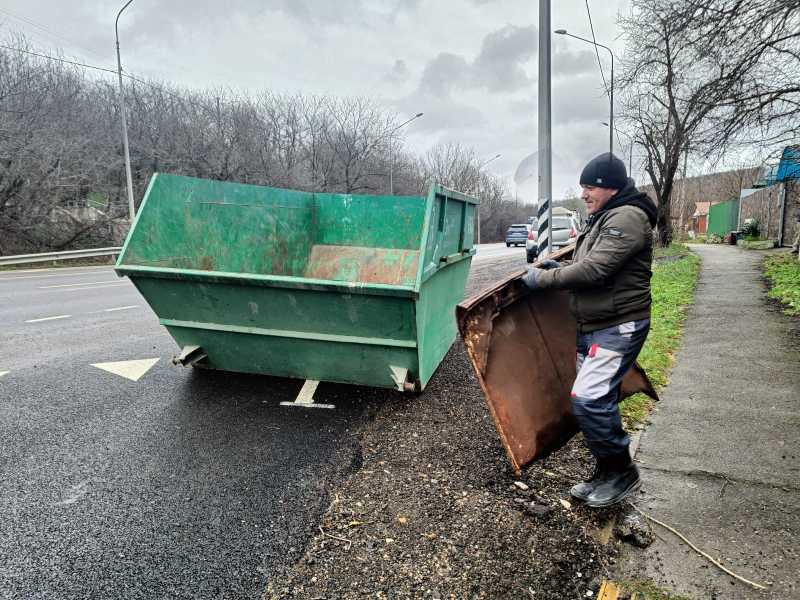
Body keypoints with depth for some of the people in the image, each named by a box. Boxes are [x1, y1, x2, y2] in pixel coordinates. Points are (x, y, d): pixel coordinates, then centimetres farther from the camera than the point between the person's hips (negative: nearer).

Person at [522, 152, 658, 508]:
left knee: (589, 399, -17)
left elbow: (594, 270, -24)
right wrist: (559, 268, 10)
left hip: (618, 328, -10)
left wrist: (542, 279, -15)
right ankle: (607, 476, 25)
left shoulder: (627, 218, -15)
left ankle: (622, 473, 2)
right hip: (591, 326, 10)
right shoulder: (602, 219, 17)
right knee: (599, 400, 12)